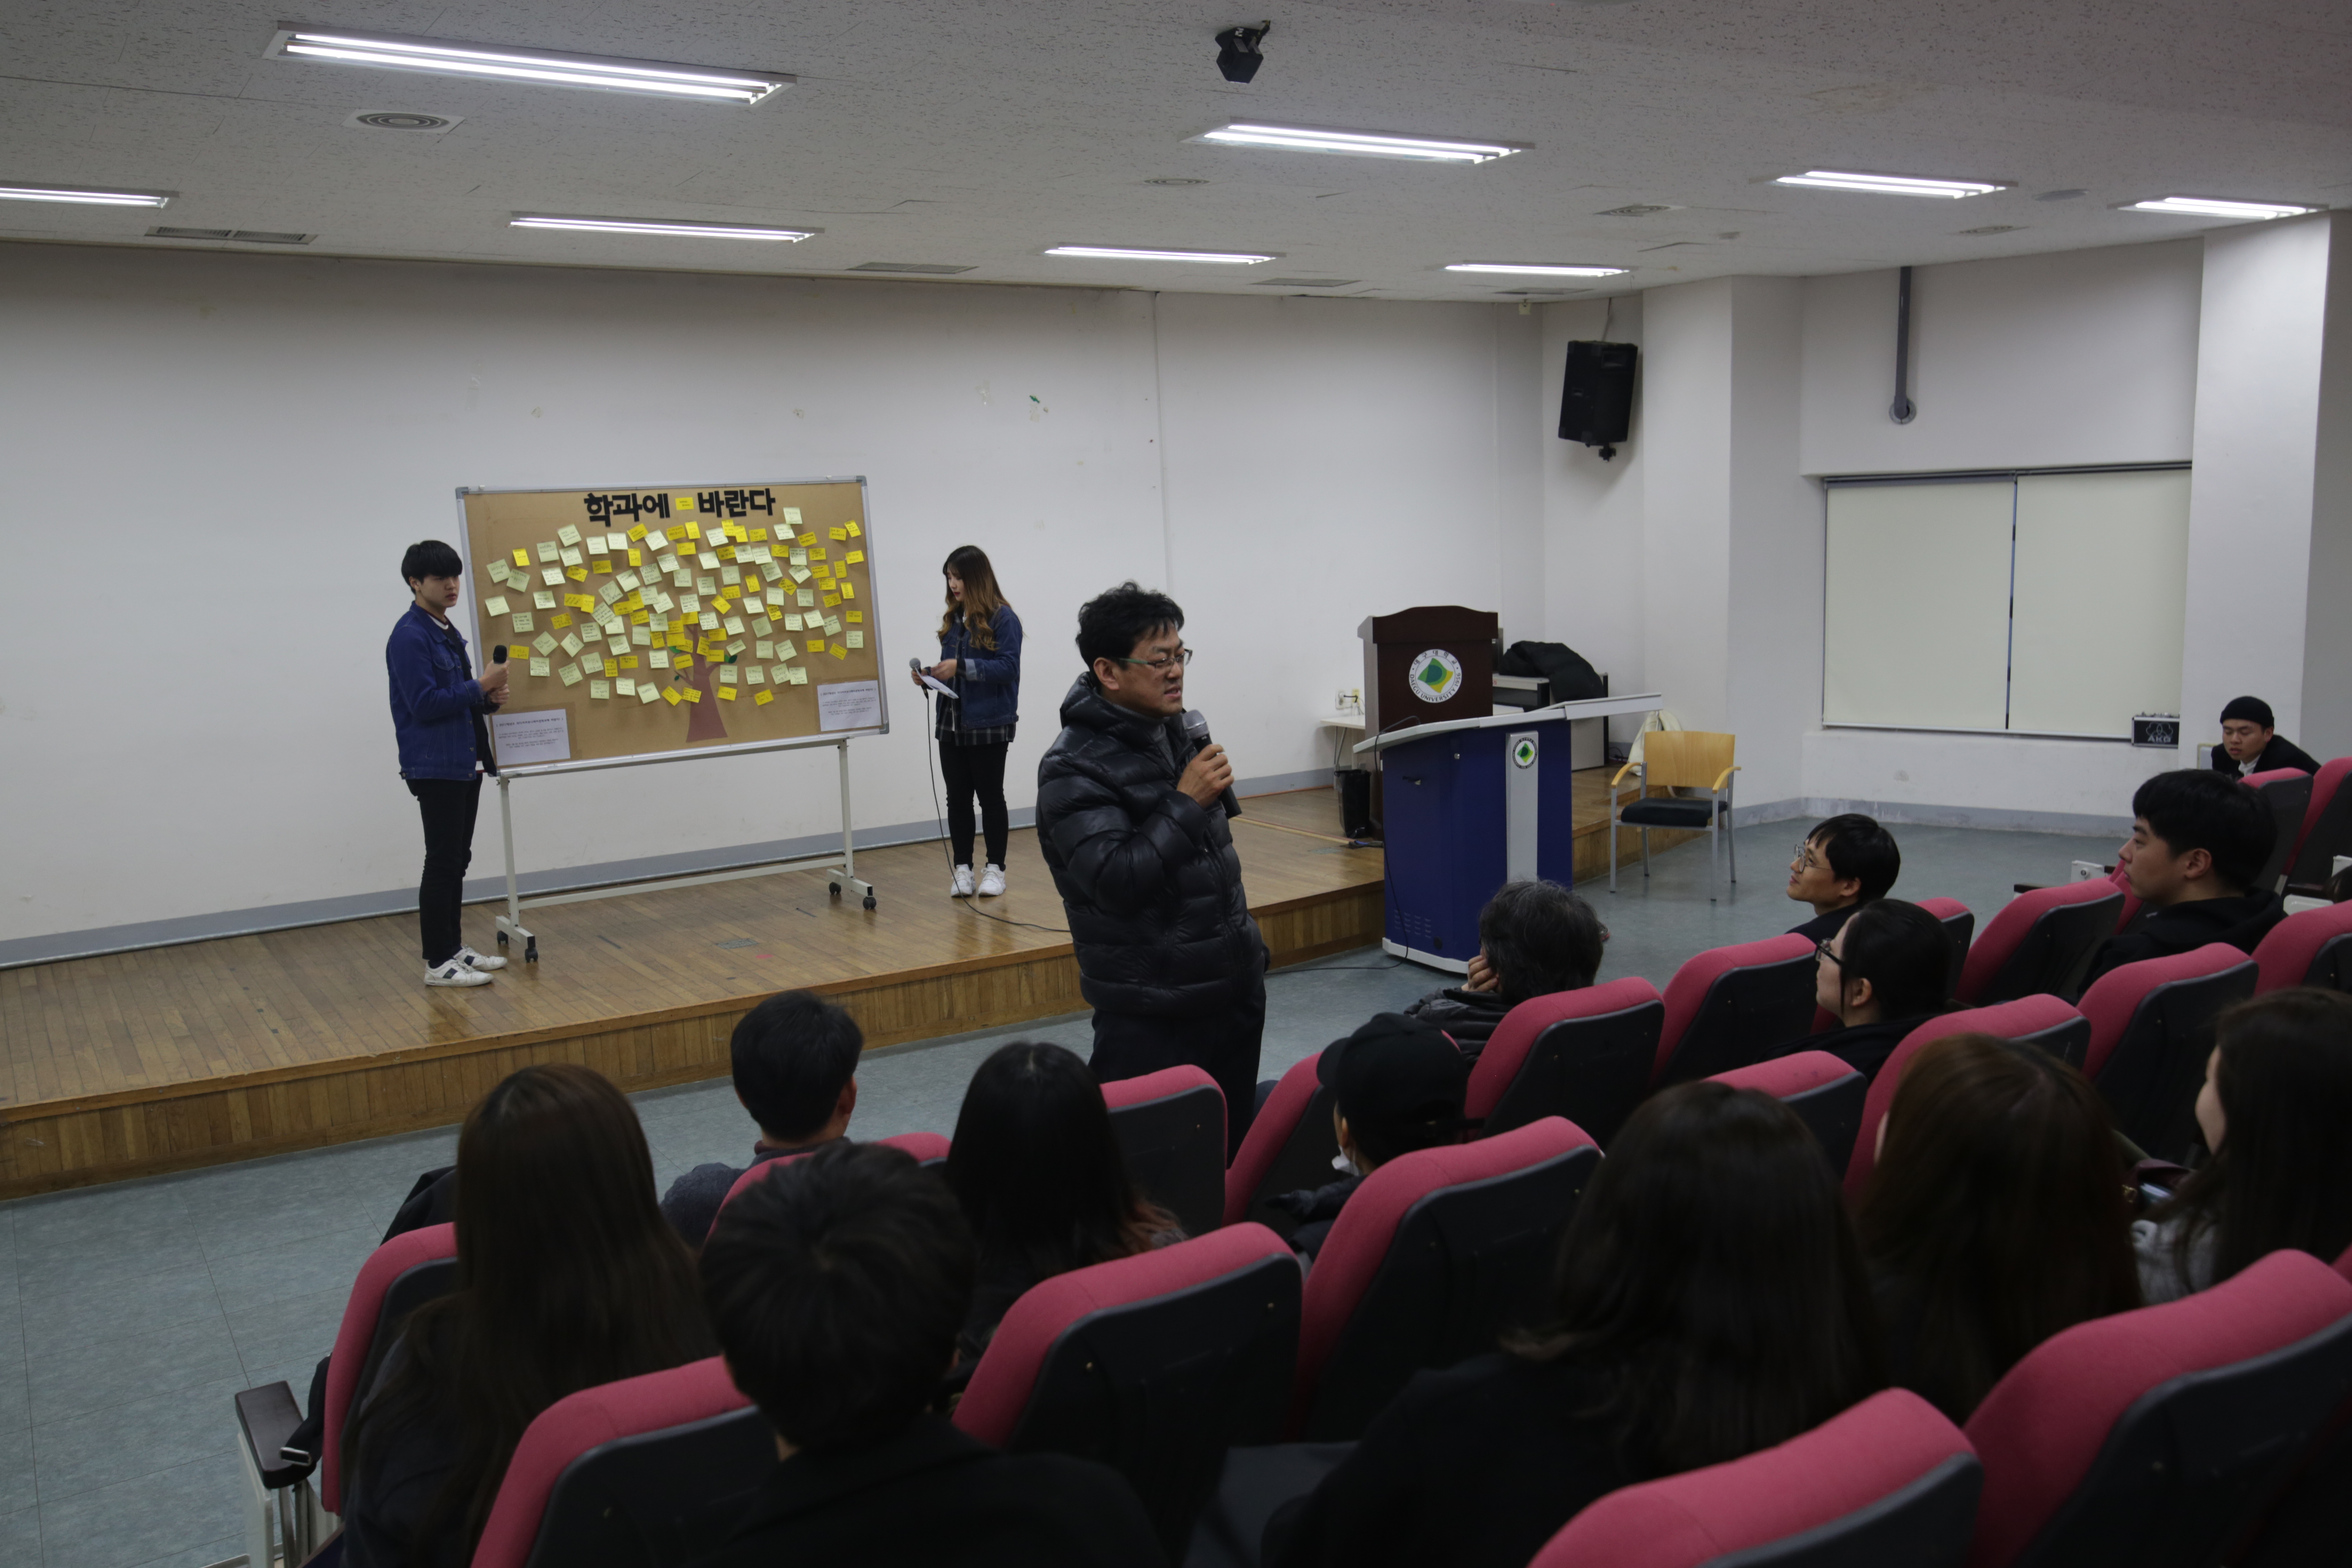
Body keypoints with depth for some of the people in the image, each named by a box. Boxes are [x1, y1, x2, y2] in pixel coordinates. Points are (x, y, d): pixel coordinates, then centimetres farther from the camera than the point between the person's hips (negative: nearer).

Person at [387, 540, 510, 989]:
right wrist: (480, 687, -17)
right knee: (443, 862, -5)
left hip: (464, 763, 9)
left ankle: (454, 947, 23)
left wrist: (489, 698, 2)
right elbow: (424, 705, -20)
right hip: (434, 766, -9)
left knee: (458, 860, 14)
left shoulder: (448, 632, 15)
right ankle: (438, 962, 2)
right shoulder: (409, 636, -14)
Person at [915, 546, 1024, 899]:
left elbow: (1008, 667, -17)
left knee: (990, 796, 4)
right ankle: (963, 869, 13)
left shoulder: (1002, 618, -9)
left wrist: (962, 667, -23)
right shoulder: (953, 620, 12)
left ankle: (995, 868, 13)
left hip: (989, 725, -6)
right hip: (952, 724, 6)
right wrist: (929, 678, -2)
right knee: (957, 797, 7)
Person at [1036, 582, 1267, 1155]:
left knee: (1235, 1148, 12)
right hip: (1154, 1017, -7)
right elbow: (1115, 882, -26)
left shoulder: (1175, 731, 10)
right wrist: (1186, 802, -22)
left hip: (1233, 988, 8)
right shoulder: (1074, 770, -16)